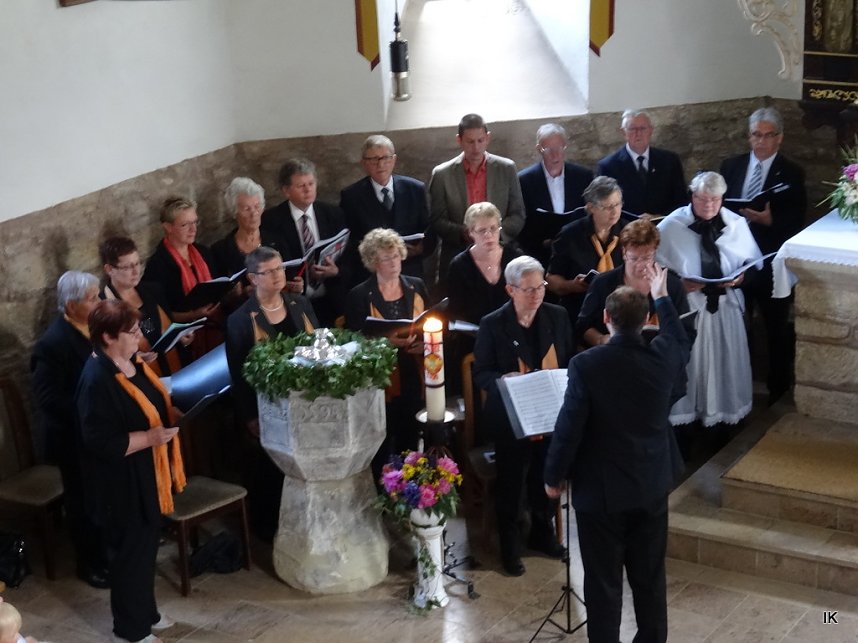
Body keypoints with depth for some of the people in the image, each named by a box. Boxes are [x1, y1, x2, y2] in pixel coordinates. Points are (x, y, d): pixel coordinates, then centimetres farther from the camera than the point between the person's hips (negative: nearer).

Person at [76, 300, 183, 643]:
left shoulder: (131, 361, 2)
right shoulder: (97, 380, -26)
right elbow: (101, 441, -26)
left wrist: (172, 413, 3)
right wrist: (151, 436, -27)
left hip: (148, 475, 9)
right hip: (123, 483, -9)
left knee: (147, 544, 21)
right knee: (132, 550, 6)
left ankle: (146, 612, 38)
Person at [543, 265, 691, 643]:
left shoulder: (586, 364, -19)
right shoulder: (663, 355, -7)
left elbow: (569, 427, -15)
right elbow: (682, 343, 19)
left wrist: (553, 476, 0)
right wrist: (661, 297, 32)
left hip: (601, 489, -4)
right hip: (652, 485, 4)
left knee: (603, 581, 7)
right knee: (650, 576, 17)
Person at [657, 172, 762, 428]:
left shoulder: (736, 224, 0)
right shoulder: (671, 226, -8)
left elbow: (753, 261, 8)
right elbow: (655, 266, -5)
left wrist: (741, 276, -12)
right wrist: (678, 282, -19)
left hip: (726, 304, 3)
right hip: (685, 304, -3)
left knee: (725, 359, 12)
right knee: (686, 360, 5)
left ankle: (724, 408, 28)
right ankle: (684, 410, 20)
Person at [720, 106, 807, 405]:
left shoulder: (792, 173, -4)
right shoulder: (731, 166, 6)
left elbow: (797, 222, -9)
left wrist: (770, 220, -24)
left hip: (772, 262, -3)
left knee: (777, 329, 11)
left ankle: (778, 387, 26)